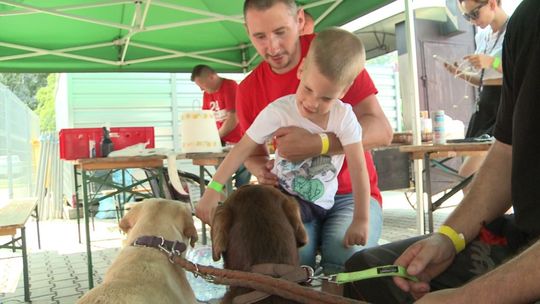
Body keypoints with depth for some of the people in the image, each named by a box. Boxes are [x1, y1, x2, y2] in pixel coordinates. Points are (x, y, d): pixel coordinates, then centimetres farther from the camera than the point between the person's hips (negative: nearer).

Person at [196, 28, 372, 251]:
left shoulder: (344, 116, -17)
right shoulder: (278, 111, -18)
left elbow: (358, 169, -16)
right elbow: (243, 149, -16)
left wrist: (361, 221, -16)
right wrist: (214, 189, -23)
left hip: (321, 203, 1)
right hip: (282, 193, 0)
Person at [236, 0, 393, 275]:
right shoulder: (248, 90, 2)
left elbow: (382, 130, -16)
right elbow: (253, 152, 17)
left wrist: (318, 144, -33)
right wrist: (261, 169, -9)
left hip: (351, 193, -1)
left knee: (345, 256, -31)